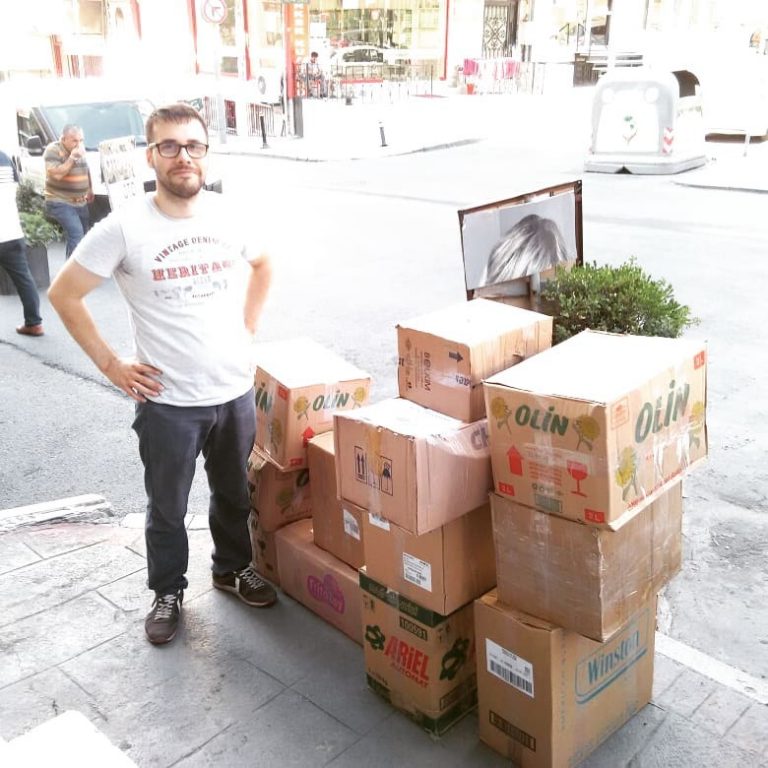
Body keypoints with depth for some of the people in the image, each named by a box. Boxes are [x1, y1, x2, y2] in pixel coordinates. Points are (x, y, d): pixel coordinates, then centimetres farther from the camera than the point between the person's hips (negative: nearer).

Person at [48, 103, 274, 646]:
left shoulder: (228, 215, -4)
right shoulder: (124, 228, -15)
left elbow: (262, 265, 18)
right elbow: (64, 295, -4)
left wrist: (248, 328, 8)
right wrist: (110, 365, -7)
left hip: (236, 391, 4)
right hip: (168, 402, -3)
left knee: (234, 494, 21)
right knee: (167, 508, 15)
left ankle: (234, 569, 46)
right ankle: (168, 592, 38)